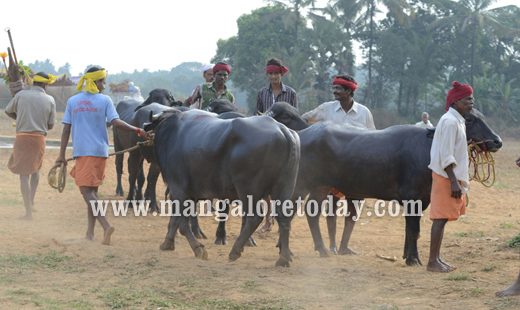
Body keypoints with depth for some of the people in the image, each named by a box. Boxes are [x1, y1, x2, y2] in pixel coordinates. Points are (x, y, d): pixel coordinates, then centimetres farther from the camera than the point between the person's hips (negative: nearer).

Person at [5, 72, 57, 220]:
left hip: (22, 137, -1)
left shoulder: (21, 95, -1)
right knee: (35, 169, 25)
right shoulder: (49, 100, 0)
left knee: (24, 174, -1)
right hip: (39, 138, 1)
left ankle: (28, 211, -7)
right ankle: (31, 201, 22)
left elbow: (8, 111, 14)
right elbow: (50, 125, 5)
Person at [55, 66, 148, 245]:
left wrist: (62, 155, 6)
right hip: (100, 150, 2)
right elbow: (116, 122, -11)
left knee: (86, 190, -6)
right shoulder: (104, 100, 0)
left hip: (81, 151, -2)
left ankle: (106, 225, -25)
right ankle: (90, 232, 12)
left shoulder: (72, 101, 4)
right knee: (92, 190, 13)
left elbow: (66, 129, 4)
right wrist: (137, 130, -4)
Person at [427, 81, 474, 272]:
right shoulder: (450, 121, -15)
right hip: (446, 176, -10)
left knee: (442, 218, 11)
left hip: (453, 177, 10)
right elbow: (446, 155, -20)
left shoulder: (457, 120, 15)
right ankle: (432, 262, -5)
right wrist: (454, 181, -23)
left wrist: (457, 181, 18)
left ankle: (436, 259, 16)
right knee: (441, 218, -7)